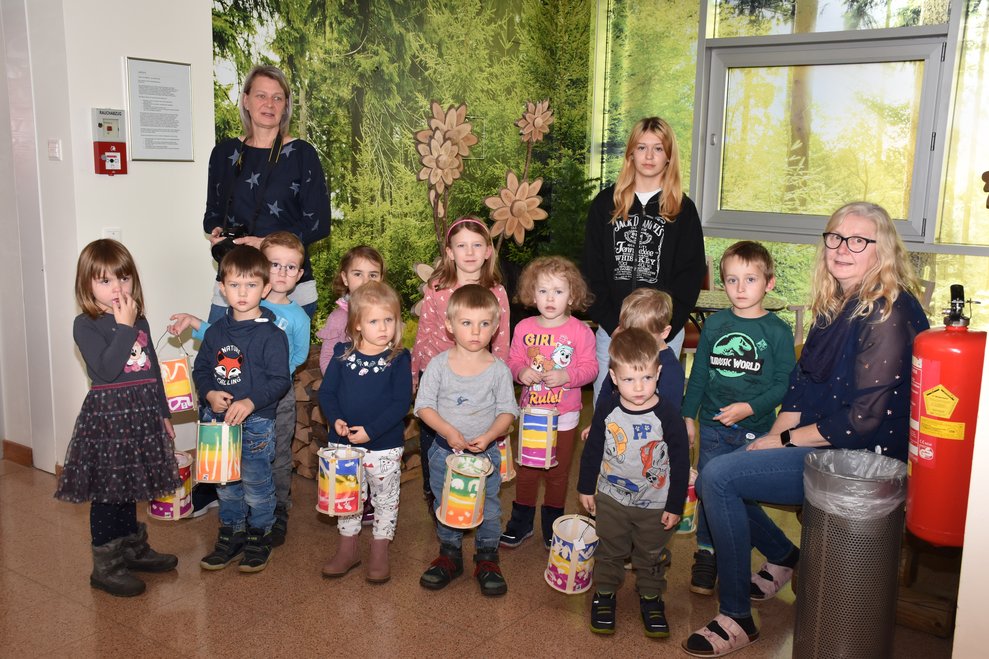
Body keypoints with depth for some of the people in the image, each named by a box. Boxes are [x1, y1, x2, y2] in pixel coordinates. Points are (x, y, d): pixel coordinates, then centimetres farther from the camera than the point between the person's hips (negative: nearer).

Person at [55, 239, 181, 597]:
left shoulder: (140, 322, 10)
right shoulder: (85, 325, -10)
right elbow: (106, 369, -24)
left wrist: (163, 413, 17)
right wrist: (125, 328, -21)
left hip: (142, 414, 6)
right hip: (107, 416, -6)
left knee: (129, 487, 19)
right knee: (107, 493, 0)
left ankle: (133, 550, 32)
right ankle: (105, 566, 11)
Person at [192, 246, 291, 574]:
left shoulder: (271, 334, -11)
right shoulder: (216, 331, 5)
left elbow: (280, 380, -14)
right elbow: (200, 369, 10)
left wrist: (249, 402, -26)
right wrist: (210, 394, -10)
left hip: (256, 423, -5)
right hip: (218, 420, 5)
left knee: (256, 484, 6)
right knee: (225, 484, 17)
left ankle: (259, 539, 24)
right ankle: (230, 537, 32)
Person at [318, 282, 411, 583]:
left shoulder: (398, 360, -10)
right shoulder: (342, 355, -2)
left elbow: (401, 403, -15)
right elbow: (326, 392, 0)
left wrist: (371, 431, -21)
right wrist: (335, 419, -17)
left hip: (386, 447, -3)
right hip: (346, 444, 3)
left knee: (386, 500, 11)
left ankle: (379, 553, 28)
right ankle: (347, 549, 35)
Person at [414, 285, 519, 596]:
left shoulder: (499, 369, -9)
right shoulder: (439, 365, -9)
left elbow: (507, 411, -6)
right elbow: (424, 406, -8)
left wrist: (488, 436, -22)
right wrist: (449, 431, -21)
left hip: (485, 452, -1)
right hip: (445, 451, 1)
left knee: (488, 509, 9)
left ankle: (487, 560, 29)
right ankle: (450, 556, 36)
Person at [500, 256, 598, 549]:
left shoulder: (580, 331, -9)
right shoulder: (524, 328, -2)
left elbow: (590, 367, -7)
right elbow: (513, 360, 5)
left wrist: (566, 376, -23)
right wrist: (520, 371, -17)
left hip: (564, 414, -2)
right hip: (530, 410, 2)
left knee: (558, 470, 11)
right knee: (526, 467, 12)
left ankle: (553, 524, 30)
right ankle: (521, 521, 29)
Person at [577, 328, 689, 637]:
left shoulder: (667, 415, -20)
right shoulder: (607, 410, -13)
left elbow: (680, 463, -12)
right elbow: (592, 450, 2)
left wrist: (675, 506, -8)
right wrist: (586, 487, 7)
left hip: (655, 505, -1)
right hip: (611, 498, 2)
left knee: (651, 556, 17)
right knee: (609, 551, 17)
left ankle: (650, 597, 38)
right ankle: (604, 594, 38)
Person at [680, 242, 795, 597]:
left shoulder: (777, 331, -4)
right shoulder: (714, 325, 4)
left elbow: (783, 383, -6)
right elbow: (698, 375, 10)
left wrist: (750, 407, -18)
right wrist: (687, 415, 8)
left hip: (756, 430, -2)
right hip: (713, 425, 2)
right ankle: (706, 556, 22)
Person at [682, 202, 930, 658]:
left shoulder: (889, 314, -19)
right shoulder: (834, 305, 9)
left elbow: (863, 419, -21)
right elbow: (802, 383, 11)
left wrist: (783, 441, -13)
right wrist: (775, 434, -4)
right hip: (819, 446, 9)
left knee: (718, 477, -19)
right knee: (715, 472, 4)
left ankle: (736, 620, -4)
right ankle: (782, 556, 25)